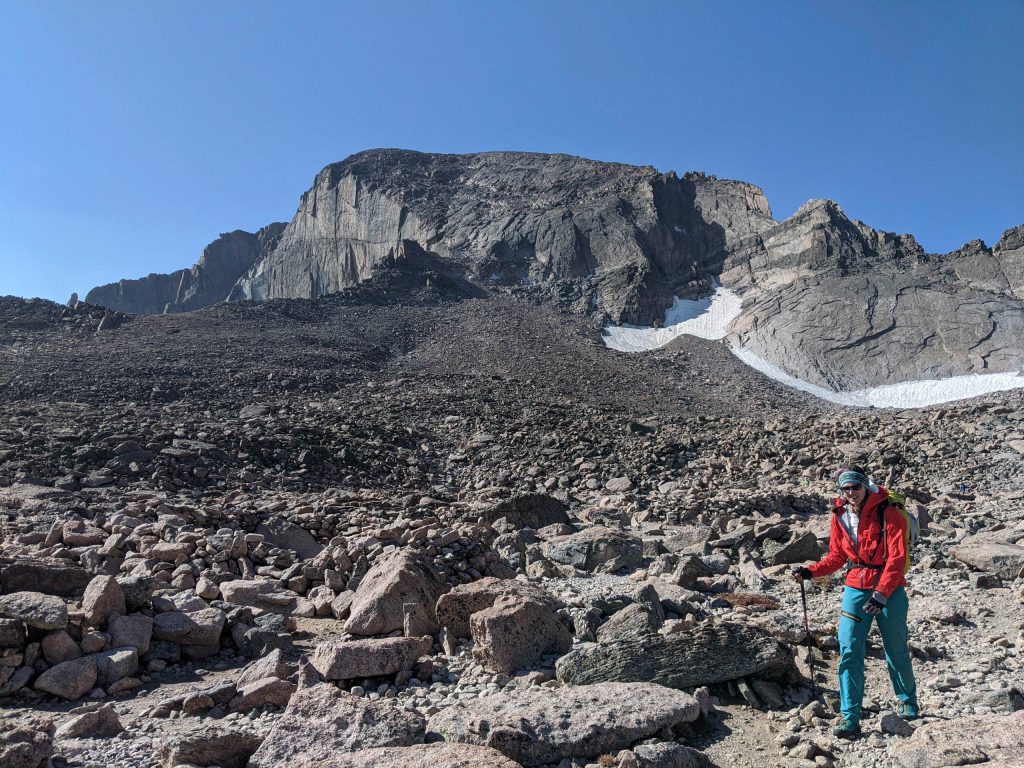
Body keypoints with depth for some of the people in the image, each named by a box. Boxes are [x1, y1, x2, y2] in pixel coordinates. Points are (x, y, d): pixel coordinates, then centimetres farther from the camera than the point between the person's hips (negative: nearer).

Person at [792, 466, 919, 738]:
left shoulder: (888, 513, -12)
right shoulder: (840, 515, 2)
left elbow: (897, 558, -16)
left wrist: (881, 593, -24)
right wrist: (810, 571, -4)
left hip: (890, 589, -3)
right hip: (855, 588, 3)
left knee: (896, 650, 12)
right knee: (849, 651, -5)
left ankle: (908, 701, 40)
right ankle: (849, 718, -2)